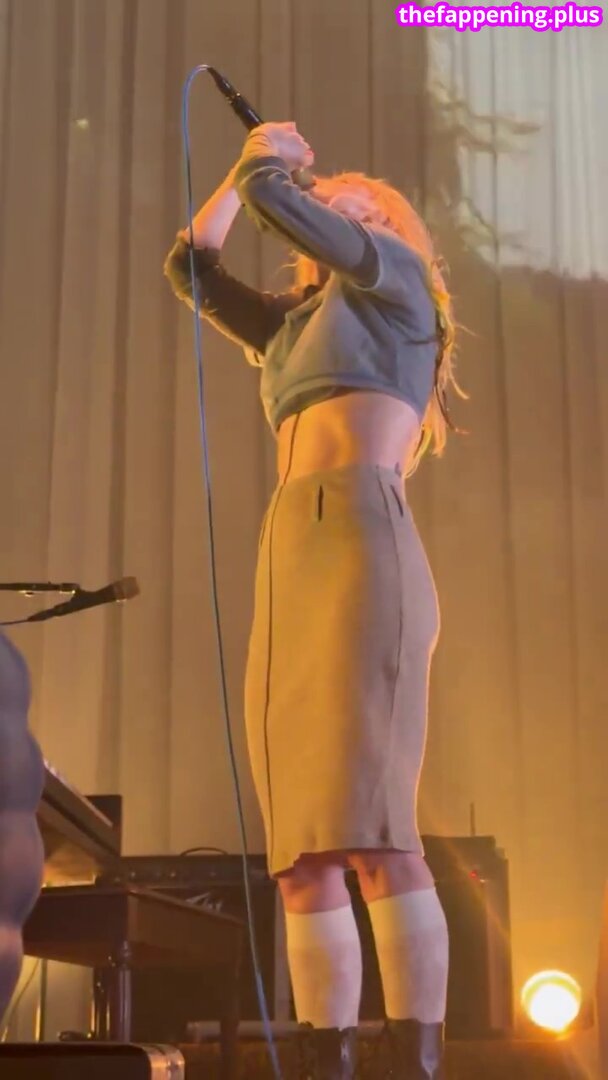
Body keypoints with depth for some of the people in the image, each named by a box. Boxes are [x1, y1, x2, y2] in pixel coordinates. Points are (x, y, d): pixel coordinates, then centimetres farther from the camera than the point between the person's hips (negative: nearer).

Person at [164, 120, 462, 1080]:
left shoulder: (394, 276, 13)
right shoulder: (296, 325, 31)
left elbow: (274, 201, 2)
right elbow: (190, 267, 36)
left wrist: (269, 164, 23)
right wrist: (251, 161, 35)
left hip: (358, 536, -7)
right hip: (289, 558, 8)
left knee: (370, 827, -20)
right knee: (301, 843, -5)